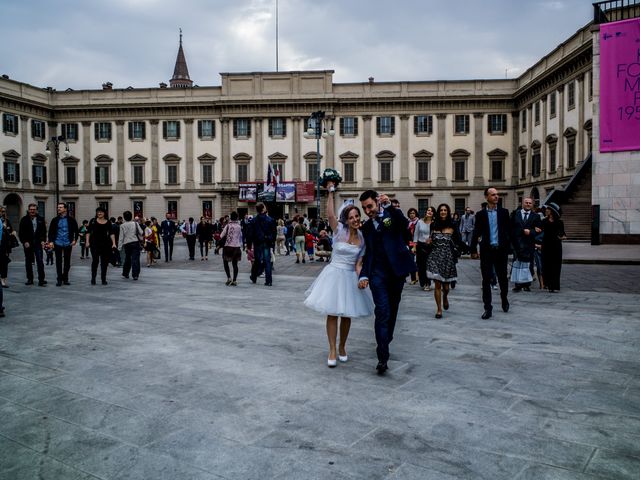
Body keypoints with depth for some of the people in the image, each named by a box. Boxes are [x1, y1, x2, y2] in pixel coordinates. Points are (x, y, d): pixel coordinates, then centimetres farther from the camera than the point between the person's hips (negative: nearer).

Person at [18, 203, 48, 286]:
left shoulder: (40, 219, 8)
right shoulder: (24, 220, 3)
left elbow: (44, 231, 13)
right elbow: (20, 232, 3)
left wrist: (43, 241, 0)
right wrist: (24, 242, -7)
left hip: (38, 243, 0)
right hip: (28, 244, 0)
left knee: (40, 261, -8)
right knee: (28, 262, 8)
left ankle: (41, 280, -9)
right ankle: (30, 279, 17)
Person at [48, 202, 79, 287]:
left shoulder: (71, 220, 3)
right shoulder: (55, 220, 6)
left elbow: (76, 231, 7)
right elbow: (50, 232, 8)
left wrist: (75, 240, -4)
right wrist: (51, 241, -3)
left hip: (68, 244, 0)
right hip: (58, 244, 0)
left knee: (67, 262, 6)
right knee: (58, 262, 0)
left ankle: (65, 279, 16)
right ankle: (59, 279, 6)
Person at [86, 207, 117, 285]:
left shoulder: (108, 222, 6)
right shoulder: (93, 221, 4)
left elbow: (111, 233, 2)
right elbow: (88, 232, 5)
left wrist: (114, 243, -6)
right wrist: (87, 242, -4)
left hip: (105, 243, 2)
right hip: (94, 243, -2)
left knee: (104, 261, 3)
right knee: (95, 260, -4)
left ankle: (103, 279, 12)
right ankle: (93, 278, 5)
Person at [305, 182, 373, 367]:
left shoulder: (362, 238, 2)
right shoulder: (340, 230, -6)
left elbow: (358, 263, 1)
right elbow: (330, 214, -24)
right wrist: (330, 192, -25)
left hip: (351, 277, 3)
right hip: (334, 274, -3)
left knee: (346, 315, 11)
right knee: (332, 313, -2)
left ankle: (342, 347, 29)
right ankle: (332, 350, 9)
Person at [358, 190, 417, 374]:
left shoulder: (392, 215, 4)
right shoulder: (366, 227, 12)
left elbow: (405, 224, -19)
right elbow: (367, 253, 12)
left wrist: (389, 206, -26)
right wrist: (364, 275, -1)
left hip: (397, 270, 0)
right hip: (378, 272, 0)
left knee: (392, 310, 10)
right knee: (382, 311, -12)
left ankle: (385, 343, 29)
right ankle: (382, 357, -14)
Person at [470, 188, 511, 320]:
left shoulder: (504, 212, 4)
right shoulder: (480, 214, 3)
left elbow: (508, 231, 4)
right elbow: (476, 233, 3)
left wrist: (508, 247, -2)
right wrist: (473, 250, -2)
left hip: (501, 250, 1)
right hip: (486, 251, -1)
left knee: (503, 278, 12)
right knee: (486, 280, 1)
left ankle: (504, 300, 37)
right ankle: (488, 308, 7)